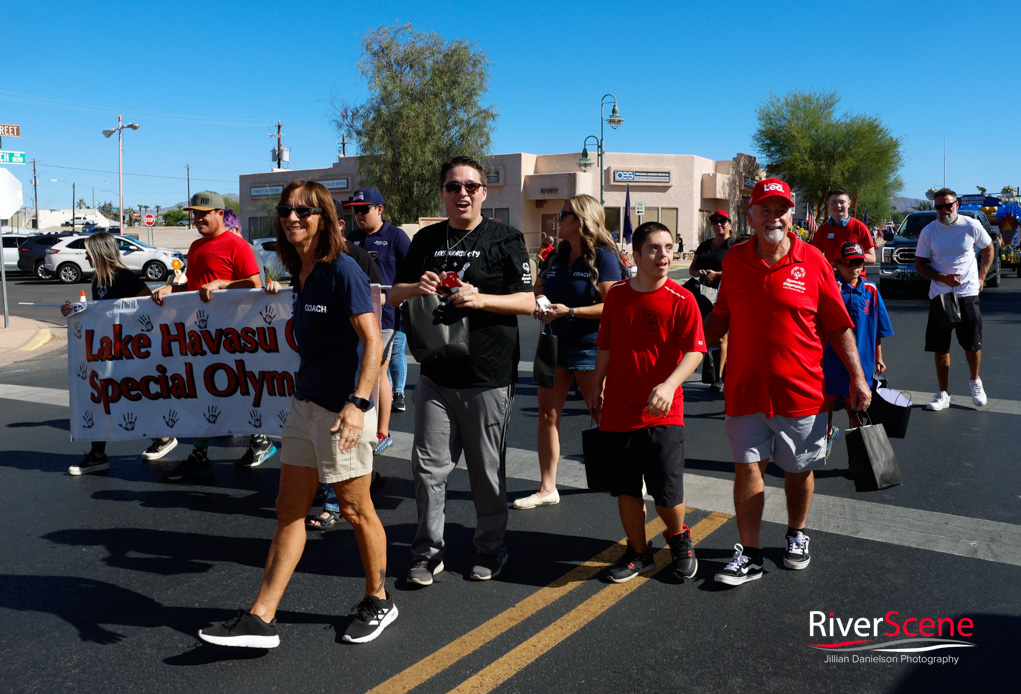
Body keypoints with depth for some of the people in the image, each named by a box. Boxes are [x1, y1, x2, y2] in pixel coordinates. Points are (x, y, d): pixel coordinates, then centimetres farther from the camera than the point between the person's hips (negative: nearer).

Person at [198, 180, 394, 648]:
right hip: (304, 403, 8)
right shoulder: (300, 273, 9)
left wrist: (358, 404, -26)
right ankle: (261, 619, 16)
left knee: (356, 510, 7)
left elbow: (372, 341, -20)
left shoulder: (342, 271, -15)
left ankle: (378, 602, 27)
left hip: (340, 409, -8)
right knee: (289, 510, 10)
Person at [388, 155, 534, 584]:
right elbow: (394, 295, 16)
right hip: (436, 373, 4)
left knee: (487, 470, 6)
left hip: (488, 376, -3)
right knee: (428, 466, 4)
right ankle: (428, 552, 19)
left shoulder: (505, 239, 0)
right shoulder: (426, 240, 13)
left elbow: (529, 302, -4)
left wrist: (481, 299, -19)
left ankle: (490, 549, 25)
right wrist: (417, 287, -6)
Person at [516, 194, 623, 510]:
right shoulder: (555, 257, 12)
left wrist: (570, 311, -22)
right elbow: (535, 292, 18)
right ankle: (547, 488, 10)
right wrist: (537, 305, -5)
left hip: (589, 348, -6)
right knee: (547, 415, 3)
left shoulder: (603, 257, -9)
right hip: (555, 344, 6)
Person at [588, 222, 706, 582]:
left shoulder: (682, 299, -7)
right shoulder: (616, 295, 4)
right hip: (618, 410, 4)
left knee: (666, 491, -1)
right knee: (626, 488, 11)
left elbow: (694, 351, -11)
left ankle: (679, 537, 31)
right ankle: (638, 552, 31)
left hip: (662, 413, -3)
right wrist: (597, 387, 16)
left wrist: (669, 385, -25)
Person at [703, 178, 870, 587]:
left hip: (800, 389, -1)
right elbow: (720, 317, 13)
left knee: (799, 468, 13)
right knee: (747, 467, 2)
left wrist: (858, 377, 0)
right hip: (745, 388, 1)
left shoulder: (812, 261, -4)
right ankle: (749, 556, 13)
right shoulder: (734, 260, 2)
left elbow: (838, 326, 1)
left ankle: (797, 536, 37)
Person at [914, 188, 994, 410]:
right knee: (940, 348, 4)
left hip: (968, 294, 0)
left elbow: (989, 249, 14)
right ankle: (943, 394, 15)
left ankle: (975, 382, 31)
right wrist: (943, 278, -14)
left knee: (973, 345, 4)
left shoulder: (972, 226, -3)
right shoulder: (928, 231, -3)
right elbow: (920, 265, 1)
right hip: (939, 296, 1)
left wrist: (982, 277, 5)